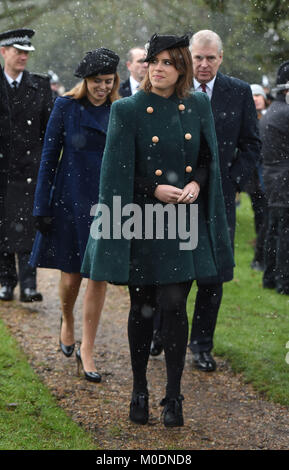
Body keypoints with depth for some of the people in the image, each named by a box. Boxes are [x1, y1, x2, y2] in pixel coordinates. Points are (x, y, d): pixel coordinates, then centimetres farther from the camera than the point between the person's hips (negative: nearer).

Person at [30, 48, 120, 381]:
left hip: (106, 204, 2)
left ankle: (87, 350, 12)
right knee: (71, 276, 6)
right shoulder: (66, 106, -4)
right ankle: (67, 320, 39)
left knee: (99, 276, 1)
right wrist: (42, 206, -5)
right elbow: (49, 157, -2)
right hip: (70, 200, -2)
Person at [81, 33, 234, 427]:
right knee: (142, 309, 7)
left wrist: (195, 184, -8)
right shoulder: (127, 110, -3)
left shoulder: (198, 107, 5)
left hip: (185, 222, 1)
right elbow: (118, 172, -4)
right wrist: (155, 190, -15)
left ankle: (174, 395, 5)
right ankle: (140, 391, 21)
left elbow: (208, 158, 11)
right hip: (143, 223, -1)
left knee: (174, 305, -4)